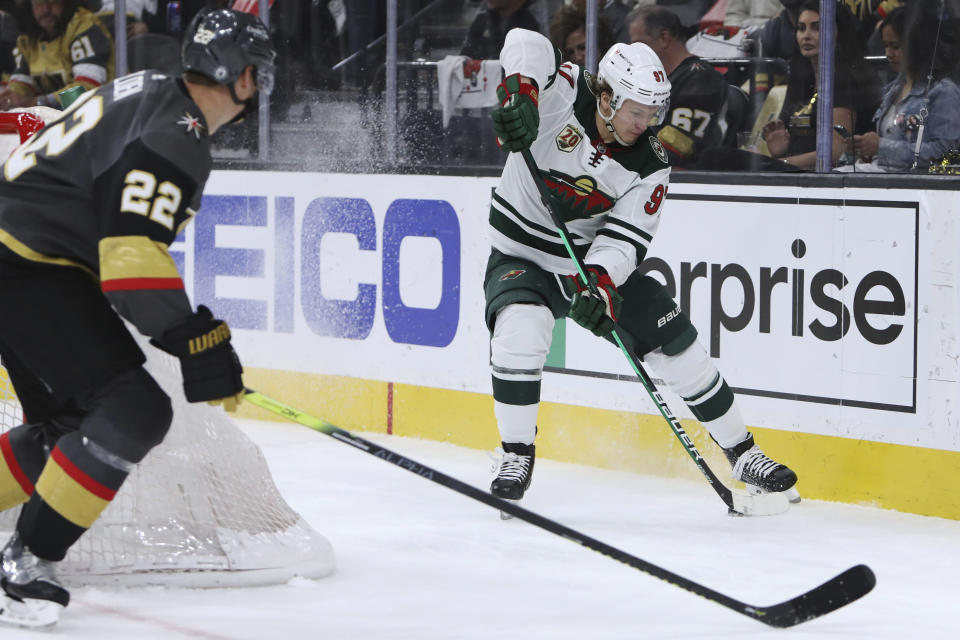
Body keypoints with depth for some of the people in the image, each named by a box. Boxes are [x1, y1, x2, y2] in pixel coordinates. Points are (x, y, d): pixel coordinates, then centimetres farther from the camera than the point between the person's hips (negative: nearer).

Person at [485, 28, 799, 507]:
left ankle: (742, 453, 12)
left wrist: (597, 282, -36)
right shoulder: (564, 94, -17)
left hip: (599, 264, 3)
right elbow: (527, 46, -31)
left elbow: (626, 238, -17)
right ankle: (516, 456, -14)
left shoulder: (649, 167, -11)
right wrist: (520, 93, -50)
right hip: (522, 256, -3)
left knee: (678, 346, -3)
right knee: (519, 332, -32)